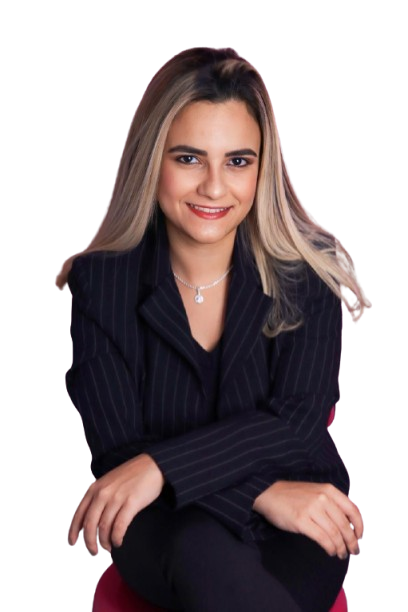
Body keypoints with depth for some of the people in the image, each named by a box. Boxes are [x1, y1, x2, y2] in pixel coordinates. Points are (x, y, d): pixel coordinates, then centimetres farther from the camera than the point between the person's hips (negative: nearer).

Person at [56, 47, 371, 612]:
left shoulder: (308, 271, -2)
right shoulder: (99, 282, -4)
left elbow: (299, 418, -12)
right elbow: (116, 453, -8)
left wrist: (160, 467, -25)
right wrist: (262, 492, -21)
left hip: (299, 522, 1)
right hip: (165, 526, 0)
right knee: (202, 549, -36)